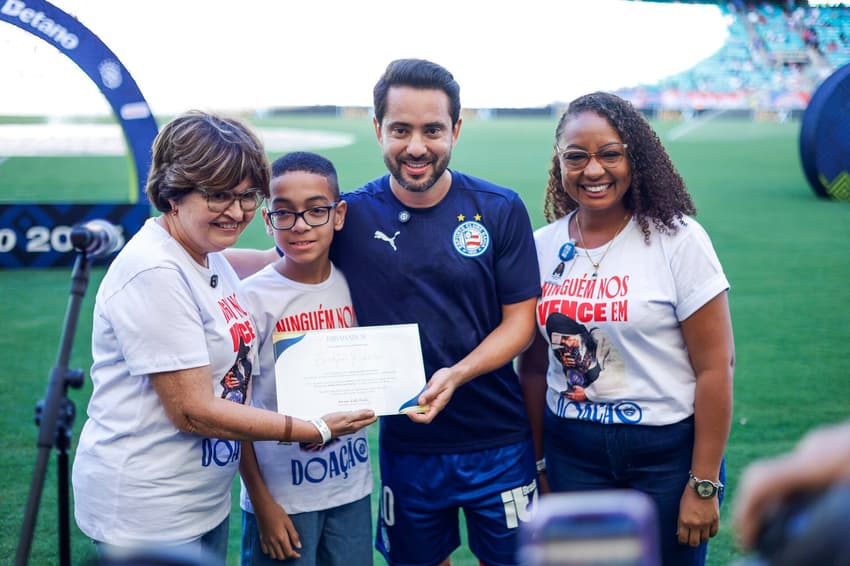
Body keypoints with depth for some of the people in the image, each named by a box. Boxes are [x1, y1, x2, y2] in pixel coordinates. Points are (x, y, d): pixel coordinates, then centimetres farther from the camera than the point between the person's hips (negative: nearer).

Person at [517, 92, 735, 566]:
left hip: (668, 451, -3)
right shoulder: (542, 248, 0)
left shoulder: (677, 239, -11)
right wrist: (536, 463, 9)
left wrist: (704, 485, -12)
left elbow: (716, 367, -11)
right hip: (571, 453, 3)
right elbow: (535, 368, 7)